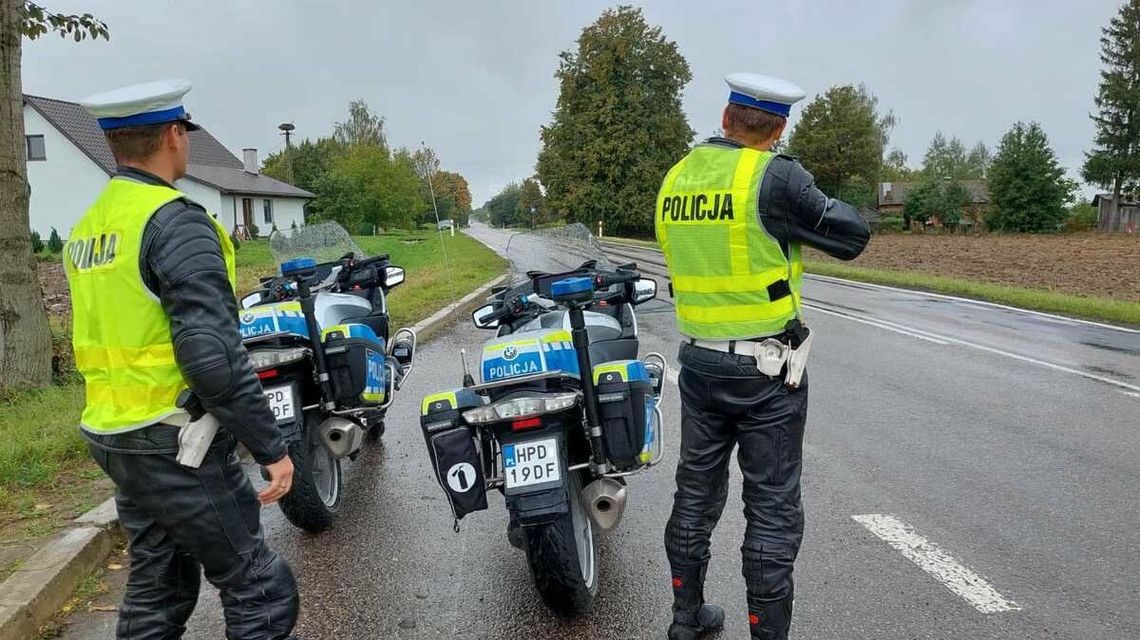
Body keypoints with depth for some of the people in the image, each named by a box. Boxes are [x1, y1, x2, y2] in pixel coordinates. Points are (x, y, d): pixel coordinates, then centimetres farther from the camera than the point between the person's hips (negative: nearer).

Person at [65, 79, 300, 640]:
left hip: (112, 437, 9)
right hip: (175, 443, -9)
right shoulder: (175, 223, -18)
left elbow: (109, 338, 16)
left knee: (157, 584, 20)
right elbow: (212, 356, -25)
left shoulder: (86, 228, 10)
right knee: (260, 591, 0)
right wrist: (271, 447, -20)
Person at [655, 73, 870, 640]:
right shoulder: (773, 176, -16)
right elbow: (853, 236, -8)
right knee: (773, 510, 5)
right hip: (766, 371, -6)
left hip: (697, 362, 6)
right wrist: (812, 202, 9)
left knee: (696, 492, 18)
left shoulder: (675, 178, 5)